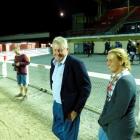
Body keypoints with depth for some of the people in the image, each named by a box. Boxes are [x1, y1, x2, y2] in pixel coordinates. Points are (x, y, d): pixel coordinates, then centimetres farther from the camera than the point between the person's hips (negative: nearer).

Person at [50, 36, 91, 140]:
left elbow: (86, 87, -20)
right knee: (56, 130, 24)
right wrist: (54, 93, 12)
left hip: (69, 108, -7)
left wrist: (76, 109, -18)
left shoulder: (76, 63, -22)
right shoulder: (54, 62, 1)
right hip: (56, 105, 7)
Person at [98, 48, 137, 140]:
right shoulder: (116, 77, 1)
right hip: (111, 124, 8)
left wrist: (102, 120, -12)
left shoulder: (126, 81, -26)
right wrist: (103, 118, 1)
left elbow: (119, 110, -26)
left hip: (121, 128, -8)